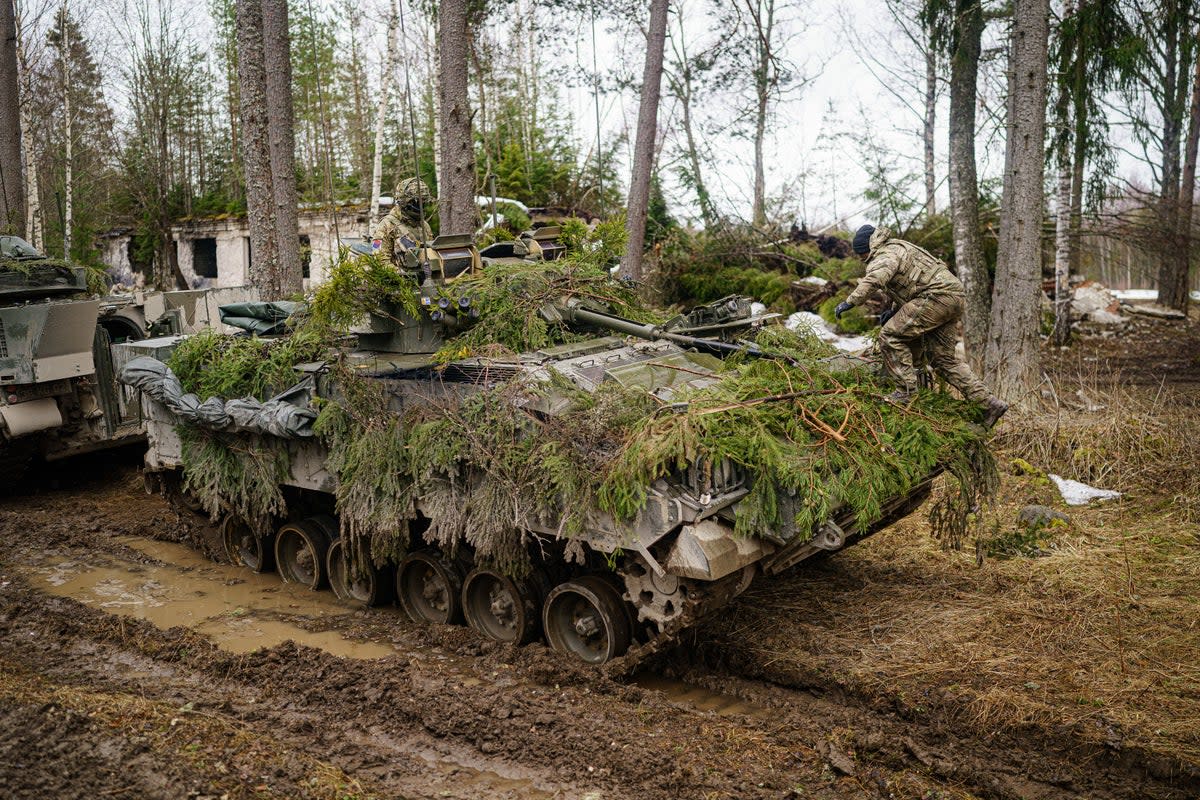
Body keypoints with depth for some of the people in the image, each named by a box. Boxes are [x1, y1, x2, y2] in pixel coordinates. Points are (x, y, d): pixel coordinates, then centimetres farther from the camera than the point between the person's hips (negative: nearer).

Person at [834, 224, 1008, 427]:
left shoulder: (886, 254, -8)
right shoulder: (898, 249, 26)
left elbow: (874, 279, -31)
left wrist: (851, 301, -33)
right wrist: (893, 310, 26)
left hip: (937, 296, -11)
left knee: (890, 336, -9)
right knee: (944, 358, 14)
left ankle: (907, 392, -9)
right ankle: (990, 404, 14)